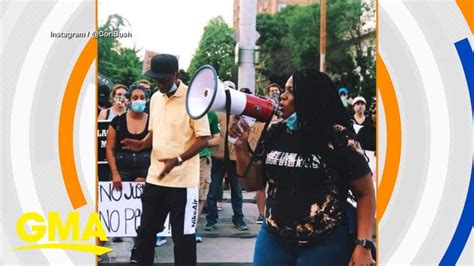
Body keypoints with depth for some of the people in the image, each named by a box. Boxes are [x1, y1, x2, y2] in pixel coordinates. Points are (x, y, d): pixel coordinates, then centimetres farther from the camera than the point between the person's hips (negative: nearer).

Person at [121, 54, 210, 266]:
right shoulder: (155, 98, 9)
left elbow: (204, 139, -13)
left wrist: (177, 160, -25)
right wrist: (141, 144, -1)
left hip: (183, 180, -6)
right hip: (154, 177, 7)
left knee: (182, 236, 3)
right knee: (145, 231, 14)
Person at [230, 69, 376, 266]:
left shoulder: (338, 137, -10)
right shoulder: (274, 134, 3)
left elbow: (366, 194, -6)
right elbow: (253, 184, 9)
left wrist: (363, 245, -13)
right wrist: (241, 147, -5)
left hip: (325, 245, -4)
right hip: (273, 239, 4)